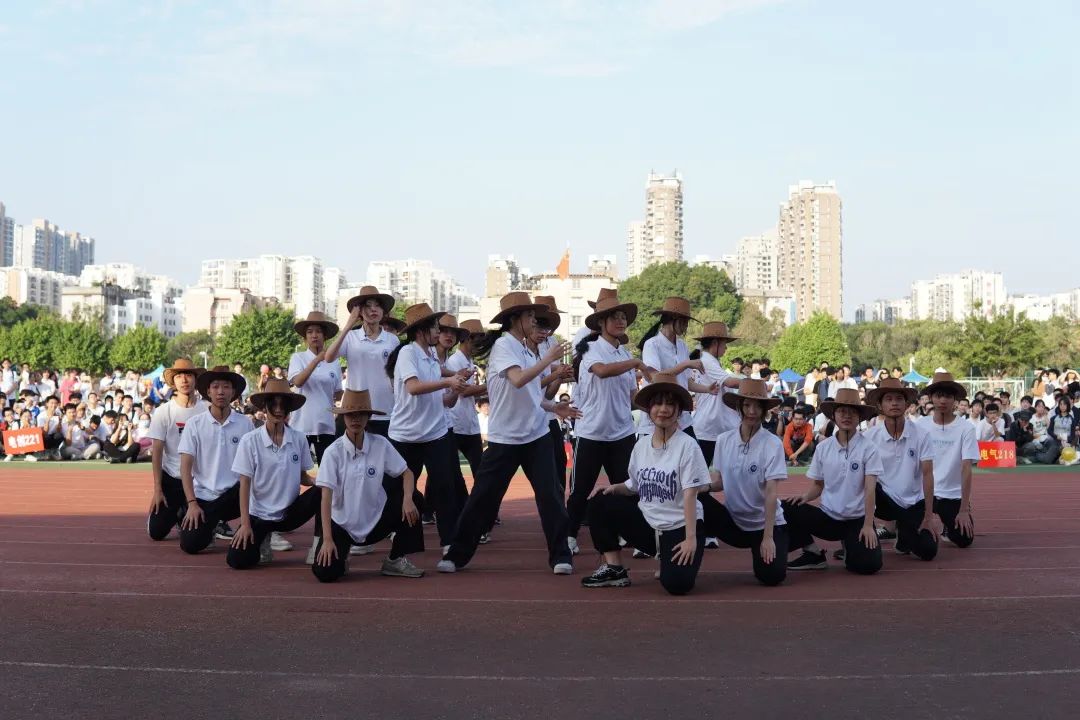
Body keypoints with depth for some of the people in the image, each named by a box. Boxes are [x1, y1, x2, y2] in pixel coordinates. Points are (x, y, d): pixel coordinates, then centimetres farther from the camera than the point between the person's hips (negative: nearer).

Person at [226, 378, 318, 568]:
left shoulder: (299, 439, -3)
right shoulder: (250, 441, -10)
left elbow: (303, 477, 7)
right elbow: (245, 484, -8)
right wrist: (245, 524, -14)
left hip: (290, 513, 1)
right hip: (259, 514, -1)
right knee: (237, 560, -20)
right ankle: (262, 541, 14)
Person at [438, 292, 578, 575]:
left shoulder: (524, 349, 13)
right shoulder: (504, 345, -12)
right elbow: (518, 380, -28)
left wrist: (554, 407, 9)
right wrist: (548, 359, -22)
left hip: (537, 435, 7)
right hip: (505, 437, -7)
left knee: (550, 495, -1)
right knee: (483, 497, 1)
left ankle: (560, 556, 7)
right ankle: (456, 555, 13)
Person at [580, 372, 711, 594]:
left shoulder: (686, 445, -14)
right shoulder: (641, 444, 4)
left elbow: (690, 494, -17)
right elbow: (634, 486, 15)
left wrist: (691, 538, -22)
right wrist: (616, 488, -7)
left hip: (679, 527, -6)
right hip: (647, 523, 6)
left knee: (676, 583, -27)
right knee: (599, 503, -5)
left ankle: (672, 561, 11)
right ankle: (614, 569, 2)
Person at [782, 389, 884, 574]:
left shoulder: (868, 448, -7)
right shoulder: (823, 448, 3)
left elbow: (870, 489, -13)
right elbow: (818, 485, 10)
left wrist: (868, 525, -20)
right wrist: (805, 496, -13)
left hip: (857, 519, -2)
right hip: (827, 516, 3)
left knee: (868, 564, -26)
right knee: (786, 509, -22)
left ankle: (850, 544, 11)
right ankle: (813, 554, -1)